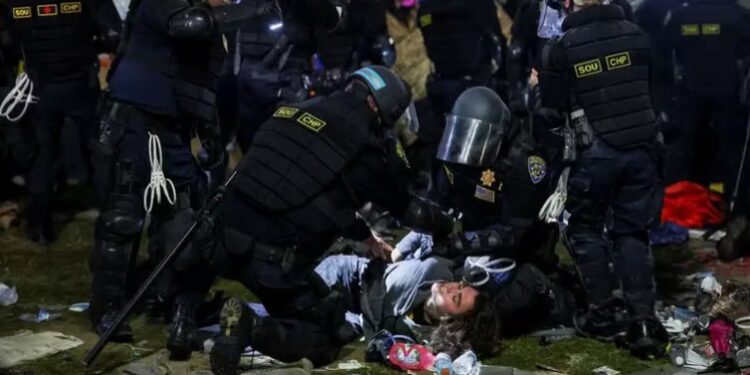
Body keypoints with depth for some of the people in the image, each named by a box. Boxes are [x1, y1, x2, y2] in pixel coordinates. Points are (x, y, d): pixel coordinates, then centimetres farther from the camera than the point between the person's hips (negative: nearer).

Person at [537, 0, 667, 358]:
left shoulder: (561, 47, -10)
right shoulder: (635, 34, 2)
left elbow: (552, 103, -1)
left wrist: (542, 82, 19)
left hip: (596, 151, -3)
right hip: (641, 146, 3)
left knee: (586, 229, 14)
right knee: (632, 232, 9)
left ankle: (604, 314, 13)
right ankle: (643, 321, -1)